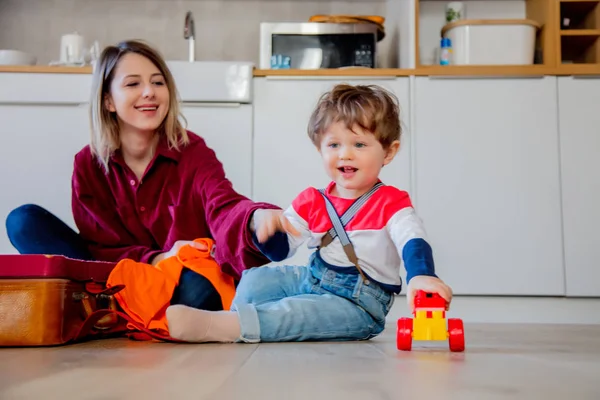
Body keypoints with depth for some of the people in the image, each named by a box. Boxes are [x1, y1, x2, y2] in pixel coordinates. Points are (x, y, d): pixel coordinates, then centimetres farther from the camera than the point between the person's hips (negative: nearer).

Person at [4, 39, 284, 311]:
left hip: (182, 286, -2)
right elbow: (98, 246, -4)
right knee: (24, 221, -13)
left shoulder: (193, 152, -9)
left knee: (198, 289, -38)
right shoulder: (88, 164, -1)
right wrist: (156, 260, -25)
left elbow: (224, 209, -29)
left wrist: (256, 217, -55)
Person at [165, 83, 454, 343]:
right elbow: (280, 250, 5)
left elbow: (414, 243, -25)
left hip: (360, 303, -7)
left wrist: (421, 276, -48)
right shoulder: (312, 202, 8)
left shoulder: (392, 204, -7)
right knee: (257, 278, -5)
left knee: (303, 310, -33)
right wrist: (266, 227, -20)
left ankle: (216, 325, -44)